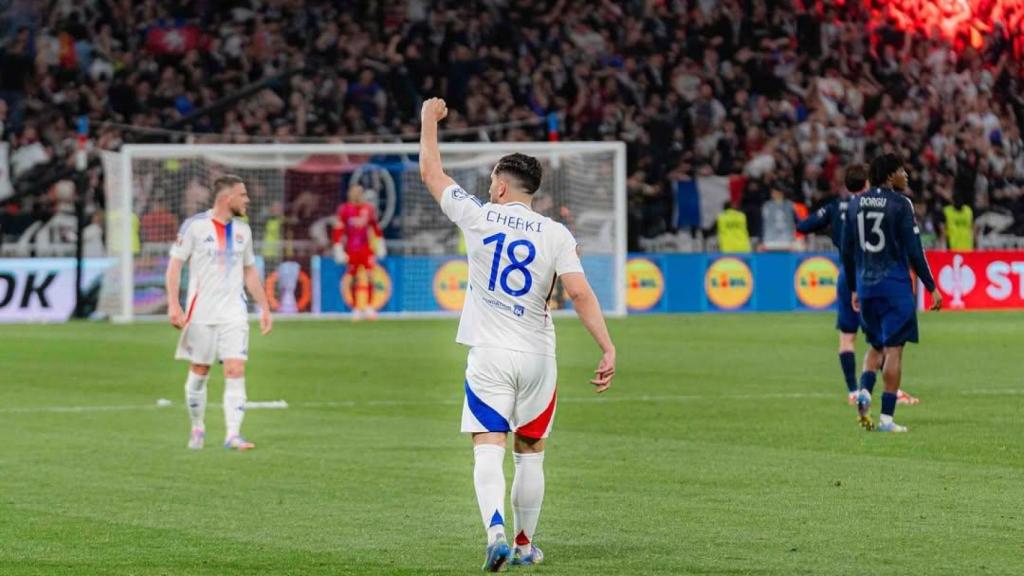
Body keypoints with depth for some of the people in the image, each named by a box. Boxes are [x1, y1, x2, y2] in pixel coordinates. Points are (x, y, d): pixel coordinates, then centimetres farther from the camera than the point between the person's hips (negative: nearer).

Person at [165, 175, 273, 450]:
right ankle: (197, 429, 23)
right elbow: (175, 264, -6)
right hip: (201, 312, -3)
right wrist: (173, 304, -15)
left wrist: (264, 308, 15)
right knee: (199, 373, 5)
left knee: (236, 371, -10)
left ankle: (233, 434, -13)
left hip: (234, 314, 3)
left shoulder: (242, 229, 10)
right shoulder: (195, 225, -6)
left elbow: (250, 271, 19)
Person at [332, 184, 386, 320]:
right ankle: (355, 308, 16)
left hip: (366, 248, 2)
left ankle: (369, 307, -3)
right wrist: (338, 250, -11)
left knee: (370, 276, -10)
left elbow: (376, 227, 16)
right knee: (353, 279, 4)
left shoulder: (369, 208, 5)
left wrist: (380, 245, 17)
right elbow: (338, 230, -6)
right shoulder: (344, 209, -5)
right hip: (351, 250, -2)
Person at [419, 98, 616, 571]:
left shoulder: (478, 216, -1)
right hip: (537, 356, 2)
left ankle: (496, 529, -30)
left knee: (488, 448, -8)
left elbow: (430, 172, 12)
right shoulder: (556, 235, -1)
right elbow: (580, 293, -11)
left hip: (488, 354, -2)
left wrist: (430, 120, 27)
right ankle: (525, 543, 21)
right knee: (530, 453, 15)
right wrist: (608, 349, -11)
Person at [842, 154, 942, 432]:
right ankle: (886, 418, -4)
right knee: (893, 349, -2)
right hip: (895, 284, -5)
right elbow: (914, 252, -10)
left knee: (878, 345, 20)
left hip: (865, 284, 5)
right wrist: (932, 288, -3)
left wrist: (853, 290, 21)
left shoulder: (855, 204, 8)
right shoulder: (900, 204, -8)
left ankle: (864, 392, -5)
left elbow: (847, 251, 11)